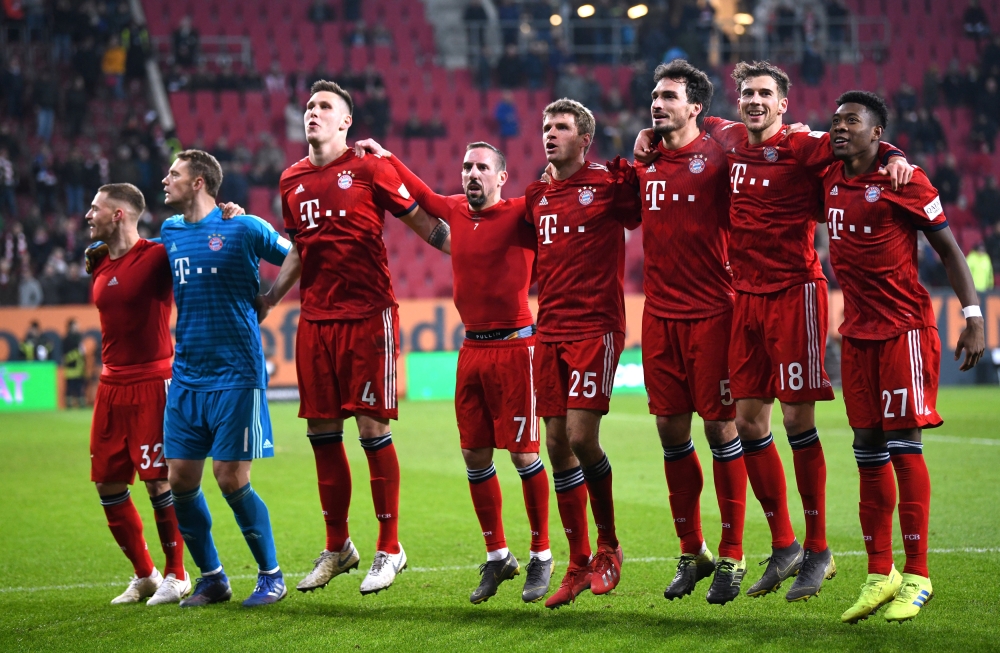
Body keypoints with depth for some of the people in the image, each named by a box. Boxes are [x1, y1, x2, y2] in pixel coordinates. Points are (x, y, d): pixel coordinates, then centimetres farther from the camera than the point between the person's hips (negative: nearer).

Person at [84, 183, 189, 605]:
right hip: (111, 387, 8)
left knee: (158, 480, -5)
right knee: (107, 483, 7)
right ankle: (144, 575, 19)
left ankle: (176, 575, 9)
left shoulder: (156, 257, -10)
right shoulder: (99, 265, 12)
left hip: (152, 383, -7)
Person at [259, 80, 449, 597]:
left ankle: (390, 548, 4)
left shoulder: (369, 169, -3)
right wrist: (267, 301, 19)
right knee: (322, 432, 6)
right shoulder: (292, 181, 13)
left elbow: (425, 224, 1)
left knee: (372, 427, -6)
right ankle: (337, 548, 19)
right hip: (315, 321, 5)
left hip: (368, 316, -5)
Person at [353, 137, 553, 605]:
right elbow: (420, 194, 29)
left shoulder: (521, 215, -7)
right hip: (472, 349, 6)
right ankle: (497, 556, 20)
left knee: (523, 453, -3)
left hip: (514, 346, -6)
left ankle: (541, 557, 8)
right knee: (474, 454, 8)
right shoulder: (456, 212, 10)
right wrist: (385, 158, 33)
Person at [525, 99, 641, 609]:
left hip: (596, 326, -6)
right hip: (550, 331, 6)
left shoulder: (608, 184, -4)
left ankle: (608, 546, 5)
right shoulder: (537, 196, 15)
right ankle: (578, 566, 11)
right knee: (557, 443, 3)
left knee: (581, 436, -15)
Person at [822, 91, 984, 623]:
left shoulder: (902, 180, -9)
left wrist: (974, 317, -12)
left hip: (905, 328, -6)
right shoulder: (831, 180, 8)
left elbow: (947, 246, -7)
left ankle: (916, 574, -2)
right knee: (868, 451, 6)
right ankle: (879, 573, 12)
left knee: (903, 443, -7)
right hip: (857, 333, 6)